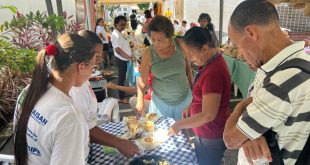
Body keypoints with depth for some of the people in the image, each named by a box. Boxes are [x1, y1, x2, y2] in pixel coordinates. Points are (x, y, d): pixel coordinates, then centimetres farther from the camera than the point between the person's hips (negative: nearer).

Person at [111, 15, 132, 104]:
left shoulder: (119, 33, 11)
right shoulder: (116, 34, -21)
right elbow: (118, 49, -28)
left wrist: (129, 45, 11)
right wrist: (129, 57, -27)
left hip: (123, 59, 10)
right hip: (121, 60, -10)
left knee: (122, 77, 20)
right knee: (121, 78, -1)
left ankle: (122, 92, 35)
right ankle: (121, 97, 10)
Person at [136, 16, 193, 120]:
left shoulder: (180, 45, -10)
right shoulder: (149, 54, -13)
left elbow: (187, 67, 4)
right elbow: (143, 80, -6)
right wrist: (140, 100, -18)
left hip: (184, 98, 2)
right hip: (161, 102, -1)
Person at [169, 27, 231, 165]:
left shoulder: (213, 72, -31)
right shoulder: (212, 61, 1)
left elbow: (208, 115, -30)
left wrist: (179, 125, -20)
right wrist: (192, 106, 5)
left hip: (211, 137, -9)